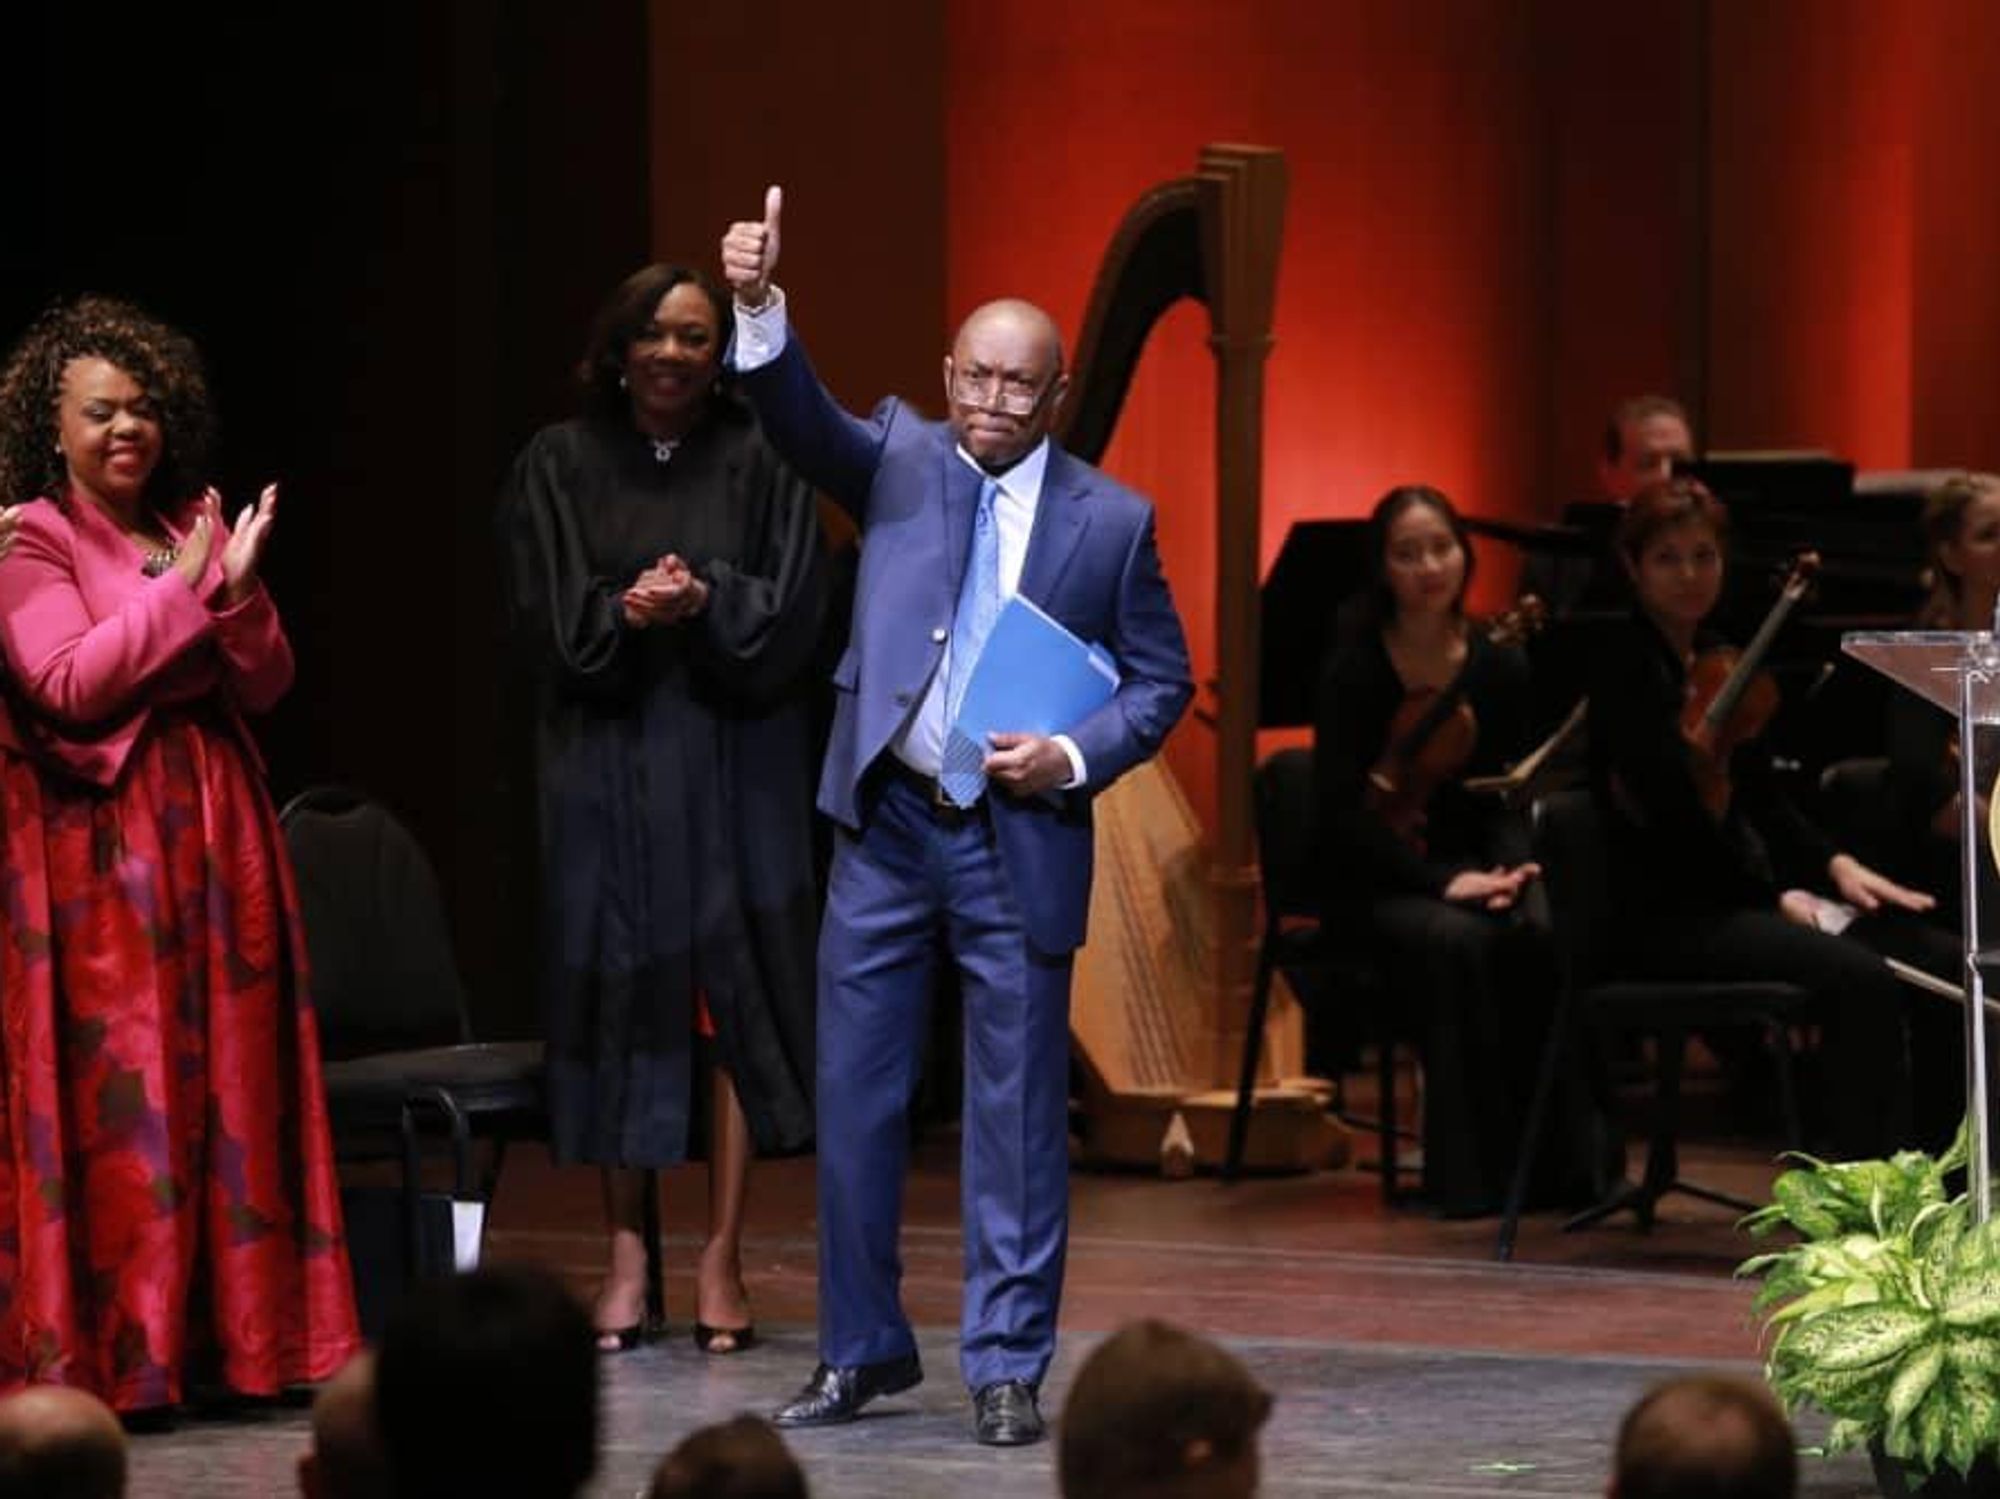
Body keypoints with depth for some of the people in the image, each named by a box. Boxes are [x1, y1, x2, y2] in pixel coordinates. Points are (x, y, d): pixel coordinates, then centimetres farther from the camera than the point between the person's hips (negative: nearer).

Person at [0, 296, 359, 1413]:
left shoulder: (196, 523, 13)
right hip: (100, 840, -6)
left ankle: (236, 1335, 9)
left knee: (235, 1081, 4)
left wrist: (239, 593, -8)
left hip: (217, 827, 6)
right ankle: (111, 1357, -3)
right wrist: (185, 591, -13)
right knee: (115, 1090, -6)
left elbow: (269, 685, 10)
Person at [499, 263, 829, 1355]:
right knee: (620, 990, 0)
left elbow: (792, 610, -2)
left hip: (732, 761, -1)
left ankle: (723, 1254, 0)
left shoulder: (761, 462, 4)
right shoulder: (559, 466, 6)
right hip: (604, 761, 1)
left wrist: (704, 602, -19)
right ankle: (625, 1249, 5)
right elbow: (545, 617, 0)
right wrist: (625, 613, -18)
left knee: (730, 991, -4)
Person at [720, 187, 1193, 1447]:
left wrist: (1074, 756, -13)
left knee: (1018, 1113, 2)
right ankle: (862, 1350, 18)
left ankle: (1009, 1368, 9)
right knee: (855, 1096, 6)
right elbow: (806, 422, -15)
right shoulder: (902, 460, 3)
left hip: (1021, 840, -2)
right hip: (886, 826, 2)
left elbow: (1162, 681, 4)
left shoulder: (1113, 520, 0)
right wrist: (760, 306, -33)